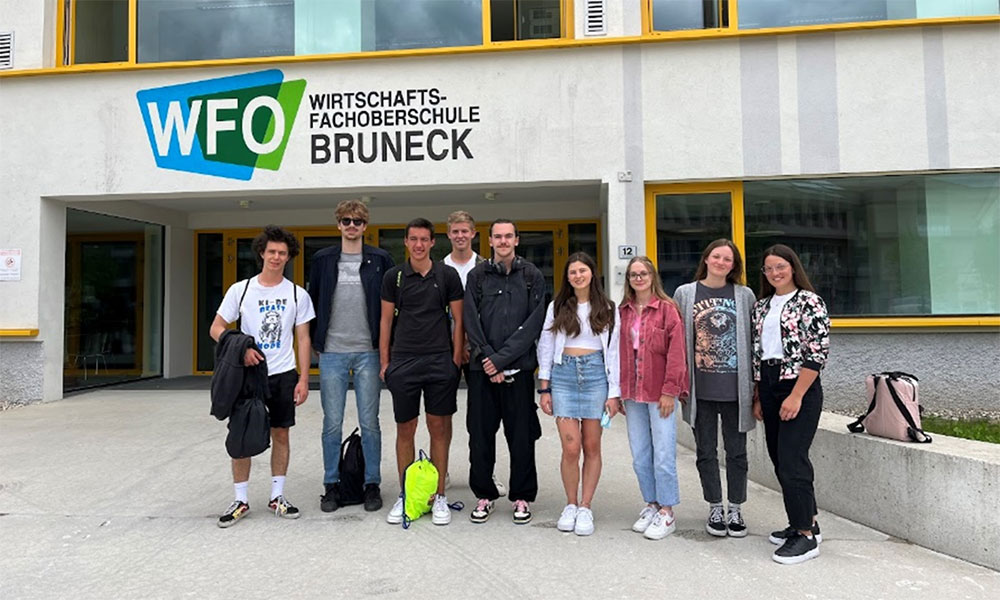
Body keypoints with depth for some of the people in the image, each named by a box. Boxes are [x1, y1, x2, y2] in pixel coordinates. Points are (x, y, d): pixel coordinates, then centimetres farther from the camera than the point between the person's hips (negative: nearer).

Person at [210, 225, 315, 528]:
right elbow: (216, 328, 1)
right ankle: (240, 500, 17)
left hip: (283, 375, 1)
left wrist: (303, 379, -3)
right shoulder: (240, 290, 0)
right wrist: (241, 349, -17)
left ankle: (277, 496, 20)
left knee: (280, 434, 7)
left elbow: (303, 339, 3)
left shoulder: (298, 294, 2)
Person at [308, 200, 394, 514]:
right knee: (332, 423, 6)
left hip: (368, 352, -1)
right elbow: (313, 300, 12)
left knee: (369, 422, 5)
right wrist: (315, 340, 7)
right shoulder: (322, 259, 6)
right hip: (332, 353, 1)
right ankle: (332, 485, 19)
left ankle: (372, 485, 17)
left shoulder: (380, 260, 3)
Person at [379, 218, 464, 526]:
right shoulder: (393, 276, 5)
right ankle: (404, 495, 20)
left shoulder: (447, 275, 3)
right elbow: (386, 319, 8)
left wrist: (456, 359, -2)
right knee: (405, 429, 7)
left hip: (440, 361, -1)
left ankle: (439, 496, 16)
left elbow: (458, 319, 4)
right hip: (403, 361, 1)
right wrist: (384, 361, 4)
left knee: (439, 427, 4)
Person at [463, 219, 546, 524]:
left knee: (521, 435, 4)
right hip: (482, 368, 2)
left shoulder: (532, 276, 4)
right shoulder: (477, 276, 8)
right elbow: (470, 321, 2)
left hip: (518, 367, -1)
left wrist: (502, 358, -11)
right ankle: (484, 495, 23)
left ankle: (522, 497, 20)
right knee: (480, 434, 7)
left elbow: (533, 324, -4)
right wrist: (486, 356, -10)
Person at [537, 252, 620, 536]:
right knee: (571, 448, -5)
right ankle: (571, 505, 15)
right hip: (564, 374, 0)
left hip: (596, 374, 0)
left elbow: (613, 351, 6)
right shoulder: (557, 307, 8)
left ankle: (585, 508, 17)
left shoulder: (608, 309, 8)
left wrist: (614, 392, 2)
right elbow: (545, 348, 7)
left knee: (592, 447, 4)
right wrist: (544, 389, 3)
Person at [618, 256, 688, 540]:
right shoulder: (623, 311, 9)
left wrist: (669, 390, -13)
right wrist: (617, 390, 8)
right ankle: (651, 504, 28)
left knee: (663, 455, -1)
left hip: (660, 393, -5)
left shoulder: (667, 309, -5)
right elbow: (618, 351, 10)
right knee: (640, 456, 13)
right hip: (632, 393, 5)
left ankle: (667, 512, 14)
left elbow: (676, 352, -9)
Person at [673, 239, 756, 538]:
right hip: (700, 388, 0)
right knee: (706, 452, 10)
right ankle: (715, 508, 26)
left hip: (735, 388, 0)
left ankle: (735, 510, 24)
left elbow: (754, 341, 4)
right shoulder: (685, 294, 4)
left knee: (737, 452, 9)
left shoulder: (745, 296, 4)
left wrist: (756, 384, 1)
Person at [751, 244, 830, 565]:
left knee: (791, 460, -9)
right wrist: (759, 396, 12)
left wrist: (796, 396, -17)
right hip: (769, 388, 7)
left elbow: (818, 352, -13)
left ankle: (807, 536, 3)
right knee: (781, 459, 12)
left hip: (800, 388, -7)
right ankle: (806, 521, 27)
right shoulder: (762, 306, 13)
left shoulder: (809, 302, -8)